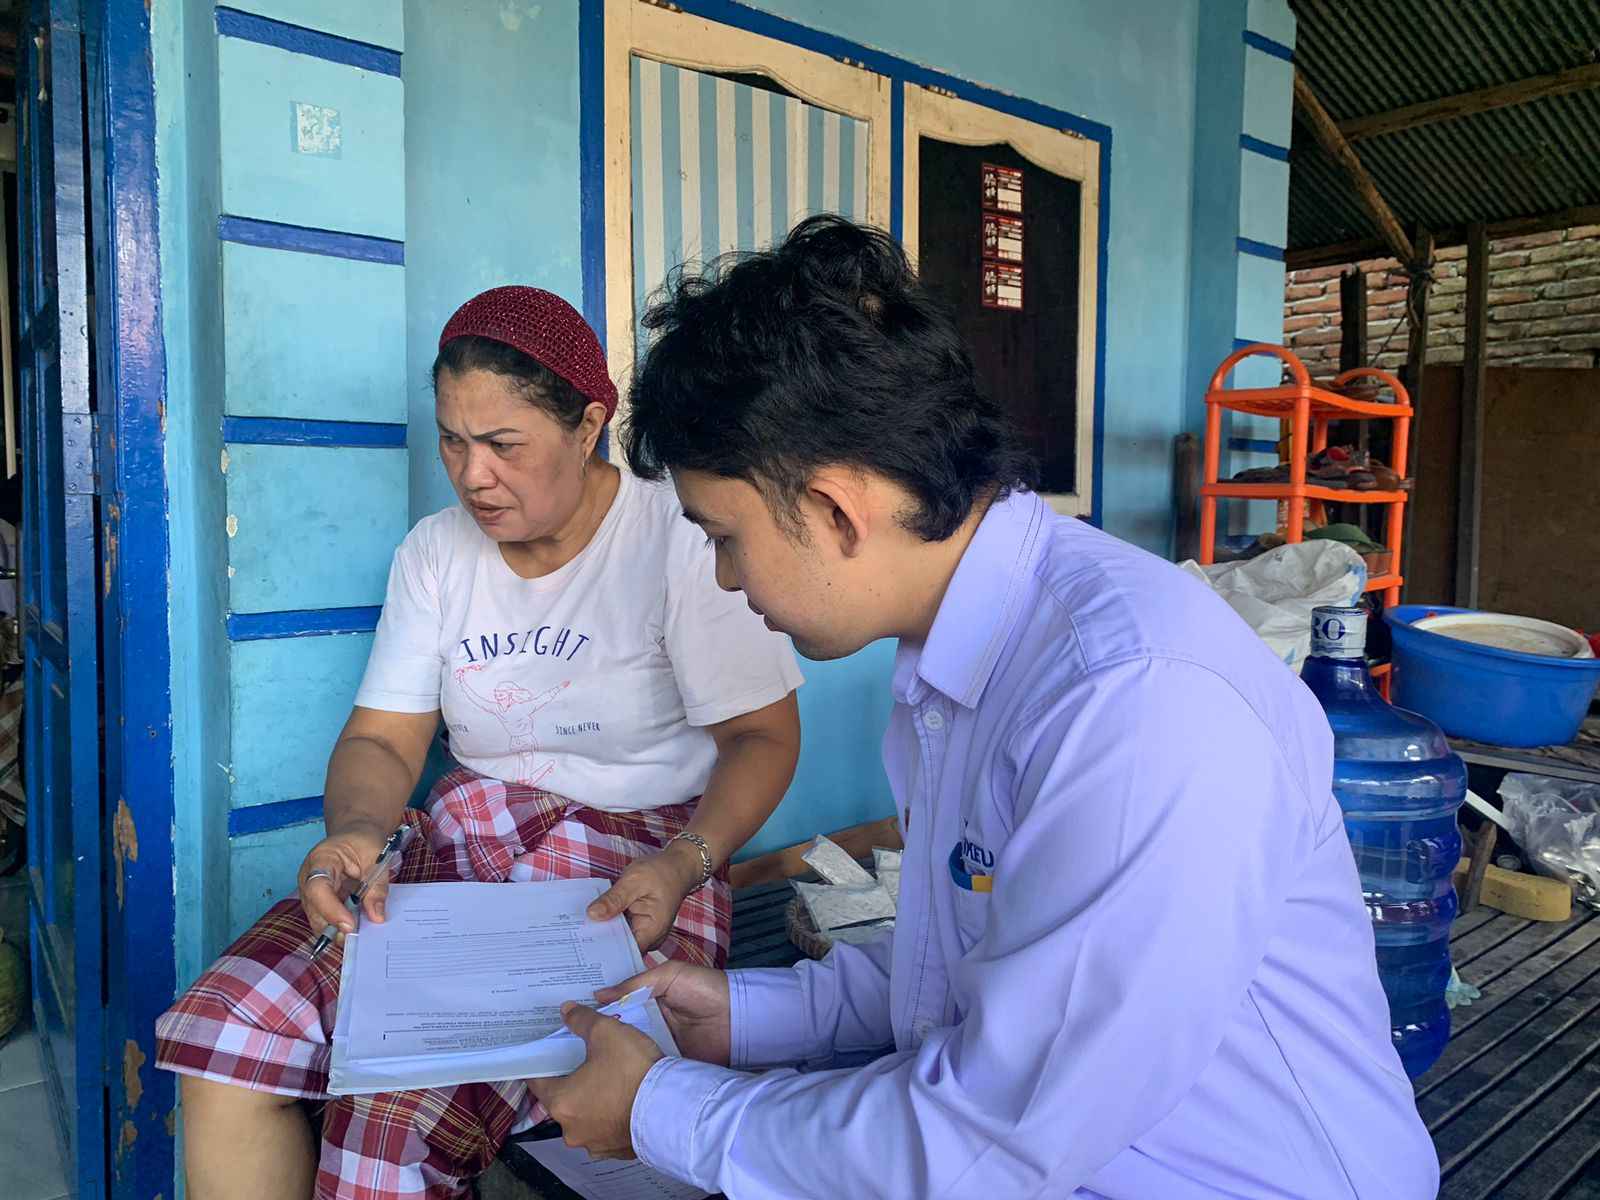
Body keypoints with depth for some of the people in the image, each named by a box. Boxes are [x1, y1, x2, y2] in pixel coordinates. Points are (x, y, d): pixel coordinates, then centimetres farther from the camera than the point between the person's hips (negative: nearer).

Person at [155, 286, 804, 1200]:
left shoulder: (683, 538, -9)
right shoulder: (437, 551, 9)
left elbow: (763, 734, -6)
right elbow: (382, 739, 8)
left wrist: (685, 866, -22)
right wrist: (355, 831, -15)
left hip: (631, 864, -5)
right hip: (465, 835, 5)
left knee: (404, 1093, -27)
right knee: (227, 1028, -18)